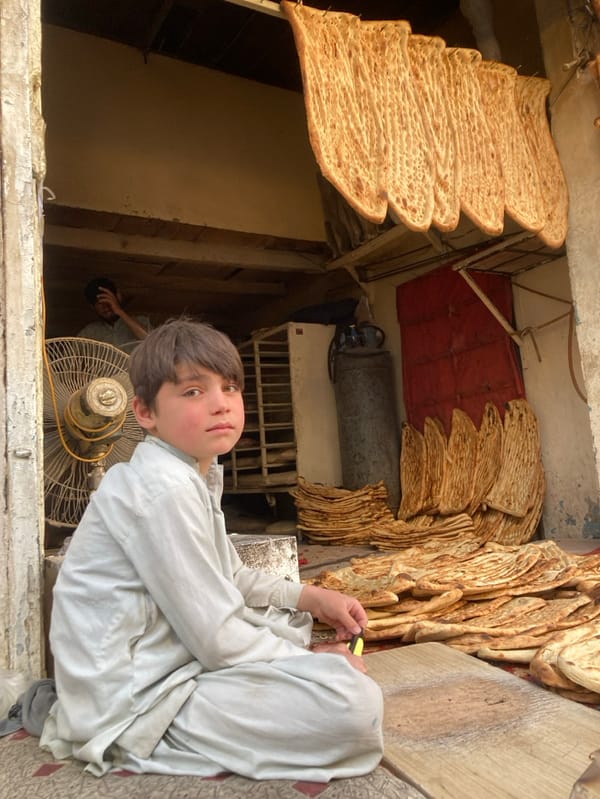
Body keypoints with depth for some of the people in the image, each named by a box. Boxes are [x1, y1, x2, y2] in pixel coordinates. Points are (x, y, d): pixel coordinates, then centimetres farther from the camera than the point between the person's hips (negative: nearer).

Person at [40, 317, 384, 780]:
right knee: (357, 703, -23)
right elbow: (217, 640, -22)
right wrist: (307, 660, -8)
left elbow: (230, 579, 16)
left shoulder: (196, 475, 7)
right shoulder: (163, 489, -24)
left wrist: (310, 597, 5)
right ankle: (150, 744, -7)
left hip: (177, 658, 10)